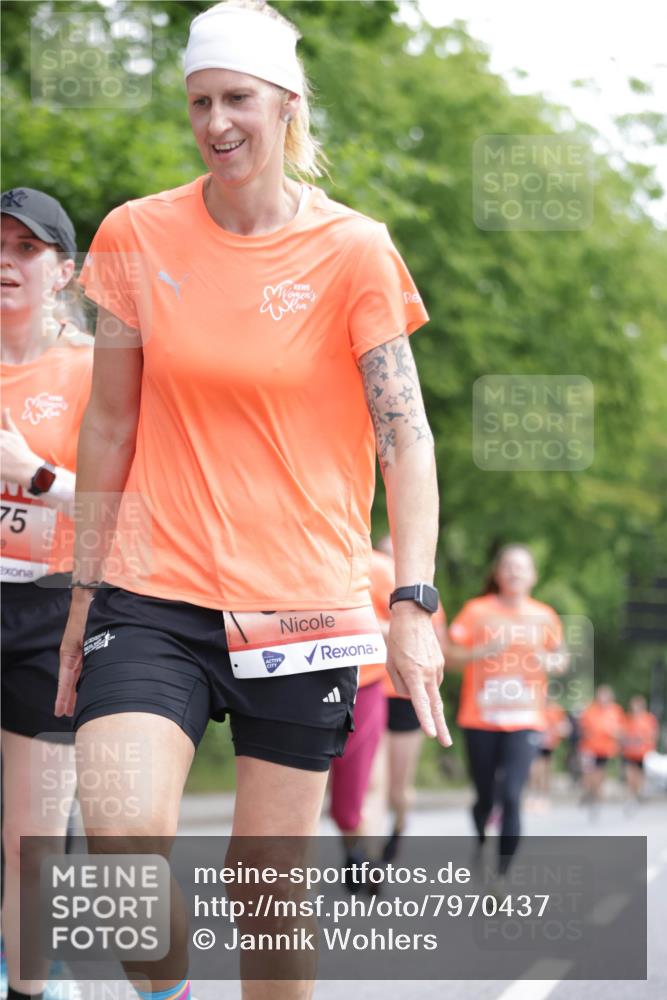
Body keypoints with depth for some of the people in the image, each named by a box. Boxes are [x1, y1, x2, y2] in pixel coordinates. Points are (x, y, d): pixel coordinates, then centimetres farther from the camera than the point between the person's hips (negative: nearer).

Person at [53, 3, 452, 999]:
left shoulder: (352, 252, -2)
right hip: (156, 594, 1)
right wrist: (84, 595, 10)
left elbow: (405, 435, -4)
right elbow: (110, 428, 10)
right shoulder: (138, 236, 4)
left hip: (303, 602, -1)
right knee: (120, 838, -19)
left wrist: (414, 602, -14)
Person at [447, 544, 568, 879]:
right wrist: (484, 650, -18)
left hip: (524, 722, 0)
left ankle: (503, 875, -11)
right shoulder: (477, 610, -1)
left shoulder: (544, 617, 5)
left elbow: (562, 660, 16)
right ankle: (480, 839, 44)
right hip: (480, 721, 0)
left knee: (511, 795, -16)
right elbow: (449, 656, -2)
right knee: (485, 797, 10)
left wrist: (549, 662, -6)